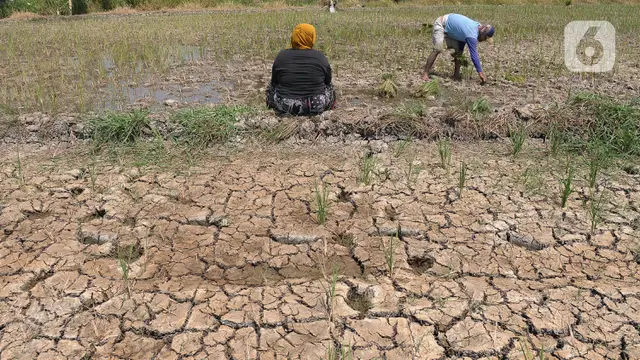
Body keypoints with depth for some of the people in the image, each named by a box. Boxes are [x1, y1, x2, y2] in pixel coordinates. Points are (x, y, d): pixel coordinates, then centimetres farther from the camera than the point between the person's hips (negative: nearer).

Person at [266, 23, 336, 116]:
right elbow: (327, 81, 5)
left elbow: (274, 82, 4)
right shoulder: (320, 56, -8)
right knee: (329, 87, 31)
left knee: (271, 88, 31)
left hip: (285, 106, 0)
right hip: (316, 106, 0)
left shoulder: (282, 55, -6)